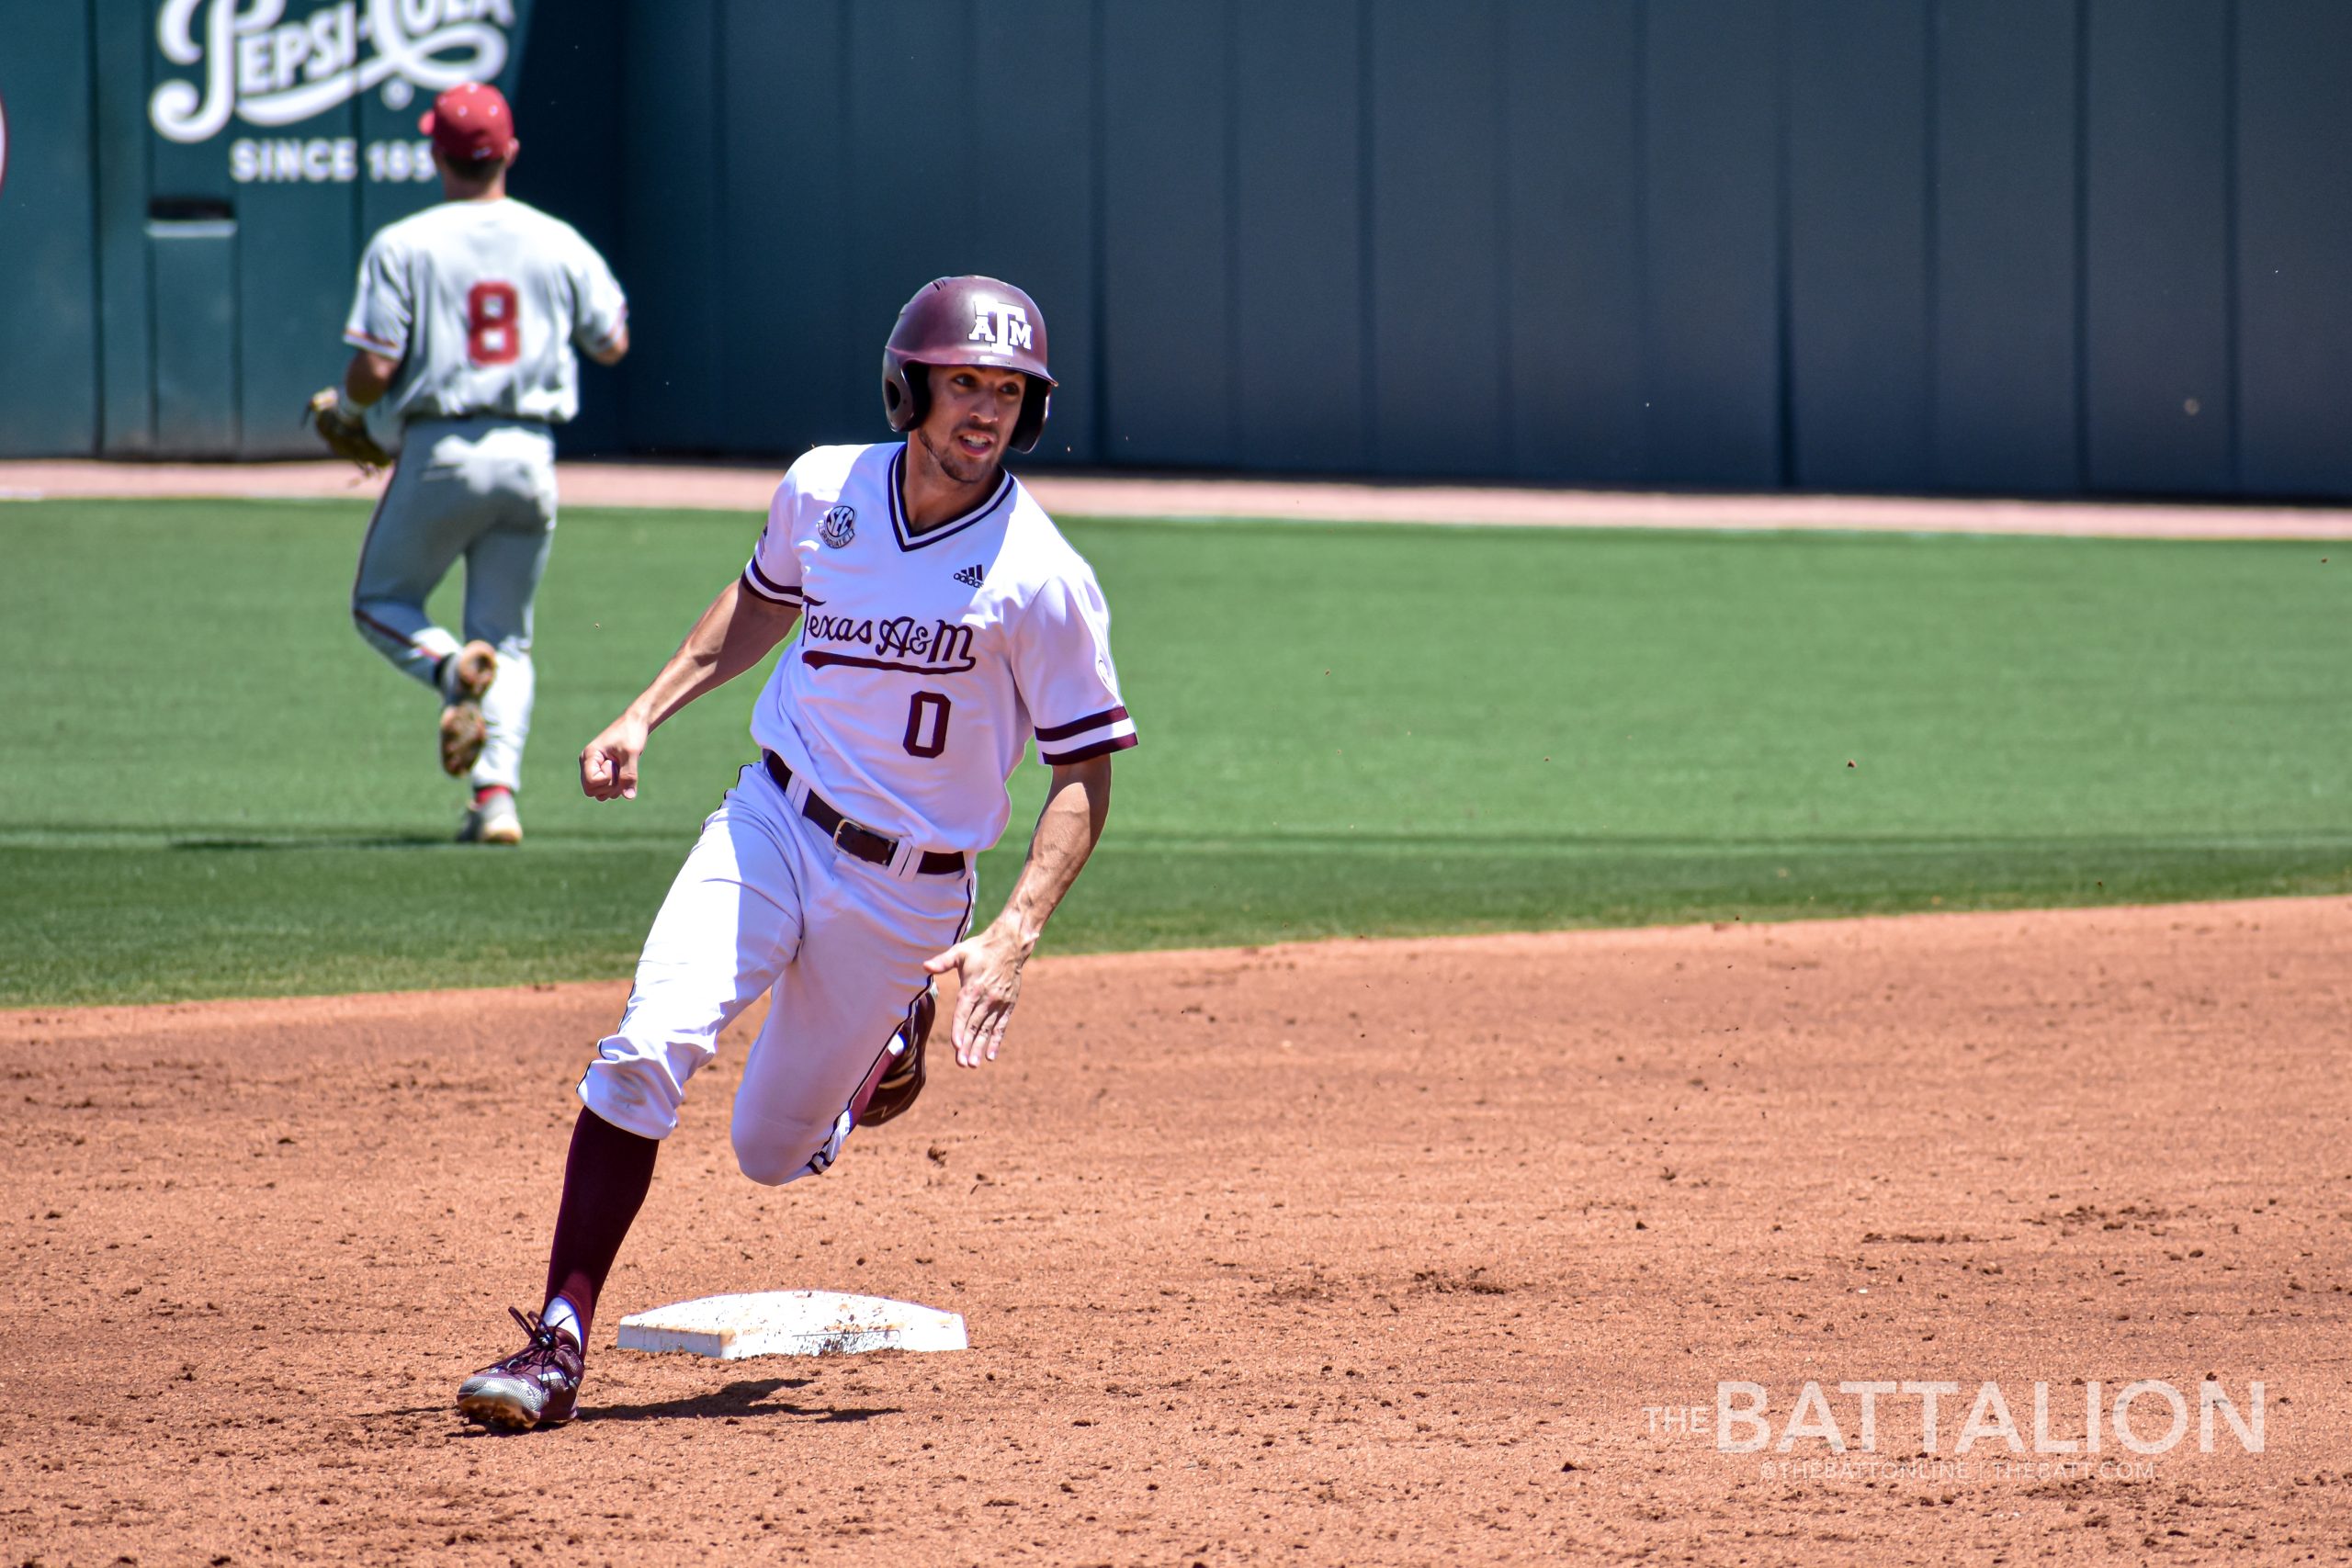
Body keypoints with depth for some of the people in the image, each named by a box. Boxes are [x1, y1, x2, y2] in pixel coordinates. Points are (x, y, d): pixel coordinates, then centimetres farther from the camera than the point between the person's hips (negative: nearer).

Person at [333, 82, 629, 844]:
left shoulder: (401, 246, -6)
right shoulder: (560, 243, 3)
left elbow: (375, 367, -12)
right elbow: (612, 344, 11)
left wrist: (345, 409, 10)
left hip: (438, 454, -3)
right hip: (529, 457, 3)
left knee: (381, 603, 16)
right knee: (507, 637, 13)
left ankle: (450, 667, -17)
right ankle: (497, 796, -4)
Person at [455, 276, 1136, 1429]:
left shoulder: (1042, 579, -15)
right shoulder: (825, 489, -3)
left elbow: (1083, 771, -10)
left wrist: (1015, 935, -21)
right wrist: (647, 712, 9)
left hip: (905, 890, -2)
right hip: (770, 824, 2)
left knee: (773, 1151, 7)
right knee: (648, 1052, -21)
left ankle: (888, 1039, 41)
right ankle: (560, 1344, -17)